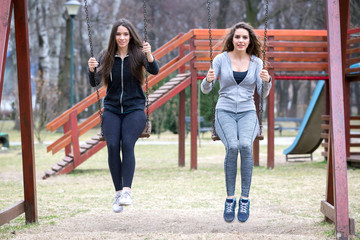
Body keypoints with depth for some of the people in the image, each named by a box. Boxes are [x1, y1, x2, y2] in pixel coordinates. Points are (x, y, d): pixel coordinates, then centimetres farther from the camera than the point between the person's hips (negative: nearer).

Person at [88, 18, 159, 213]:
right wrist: (92, 69, -23)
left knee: (127, 144, -26)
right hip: (112, 109, 2)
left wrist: (149, 55, -35)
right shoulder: (106, 56, 5)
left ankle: (127, 190, -27)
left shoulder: (138, 54, 0)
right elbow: (94, 83, -2)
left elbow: (154, 71, -16)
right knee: (112, 146, -20)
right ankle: (118, 192, -14)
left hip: (134, 109, -2)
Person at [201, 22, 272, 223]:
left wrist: (267, 80, -23)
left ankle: (245, 199, -22)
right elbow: (205, 89, -1)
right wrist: (209, 80, -24)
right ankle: (230, 199, -18)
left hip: (247, 112, 1)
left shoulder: (256, 62, 5)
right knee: (232, 147, -30)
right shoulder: (221, 59, 1)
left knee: (245, 145, -30)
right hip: (225, 111, -1)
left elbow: (264, 93, -2)